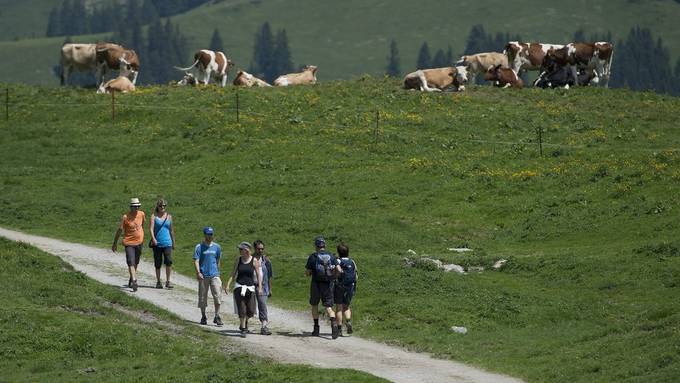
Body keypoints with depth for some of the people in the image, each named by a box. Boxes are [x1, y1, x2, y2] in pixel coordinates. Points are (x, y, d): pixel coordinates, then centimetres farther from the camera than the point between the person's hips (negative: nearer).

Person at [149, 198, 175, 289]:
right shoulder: (154, 216, 3)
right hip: (157, 244, -1)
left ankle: (168, 281, -6)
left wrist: (173, 242, 21)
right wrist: (153, 238, -22)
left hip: (167, 243, 1)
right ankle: (158, 282, 16)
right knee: (158, 264, 4)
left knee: (168, 261, -14)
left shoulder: (169, 217, 11)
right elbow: (151, 228, -7)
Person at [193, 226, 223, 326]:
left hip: (214, 275, 2)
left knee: (218, 296, -10)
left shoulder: (217, 247, 10)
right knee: (202, 297, 5)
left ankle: (217, 316, -5)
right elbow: (196, 261, -7)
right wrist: (198, 272, -19)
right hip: (203, 276, -2)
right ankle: (203, 317, 17)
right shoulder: (199, 247, -1)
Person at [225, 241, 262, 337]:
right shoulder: (238, 260, 3)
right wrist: (228, 285, 0)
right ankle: (243, 329, 3)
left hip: (250, 288, -1)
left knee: (251, 311, -1)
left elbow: (258, 275, 1)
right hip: (239, 286, 1)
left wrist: (260, 286, -7)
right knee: (241, 309, -6)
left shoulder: (254, 261, -3)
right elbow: (233, 273, 7)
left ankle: (245, 321, 31)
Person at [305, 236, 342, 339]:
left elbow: (307, 273, -3)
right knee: (328, 307, 3)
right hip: (328, 284, 2)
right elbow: (339, 270, -5)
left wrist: (309, 273, 19)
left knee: (314, 305, 17)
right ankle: (333, 323, -24)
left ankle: (316, 328, 17)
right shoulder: (331, 256, 3)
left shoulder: (313, 257, -5)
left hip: (316, 284, -2)